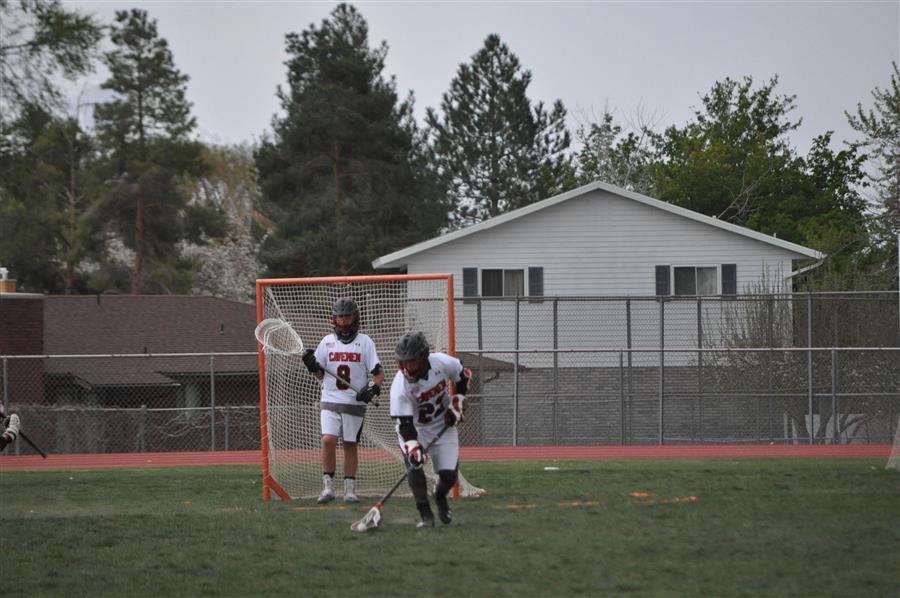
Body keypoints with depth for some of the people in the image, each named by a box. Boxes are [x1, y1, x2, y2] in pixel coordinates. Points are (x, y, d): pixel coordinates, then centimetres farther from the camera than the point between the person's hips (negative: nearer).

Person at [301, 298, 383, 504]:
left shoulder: (364, 342, 2)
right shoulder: (327, 341, 8)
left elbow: (378, 373, 0)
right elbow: (320, 375, 12)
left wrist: (373, 388, -19)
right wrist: (312, 365, -8)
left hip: (355, 403, -1)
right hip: (330, 401, 1)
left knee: (350, 445, 3)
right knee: (328, 440, -16)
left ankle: (350, 489, 11)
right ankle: (328, 486, -8)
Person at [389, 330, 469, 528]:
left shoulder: (443, 363, -22)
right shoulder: (400, 387, -30)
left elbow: (463, 376, 1)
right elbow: (405, 424, -33)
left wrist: (456, 404, -4)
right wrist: (413, 448, -46)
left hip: (443, 425, 2)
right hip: (414, 428, -2)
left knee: (449, 474, -6)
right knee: (415, 463, -29)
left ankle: (440, 497, 30)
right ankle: (426, 516, -22)